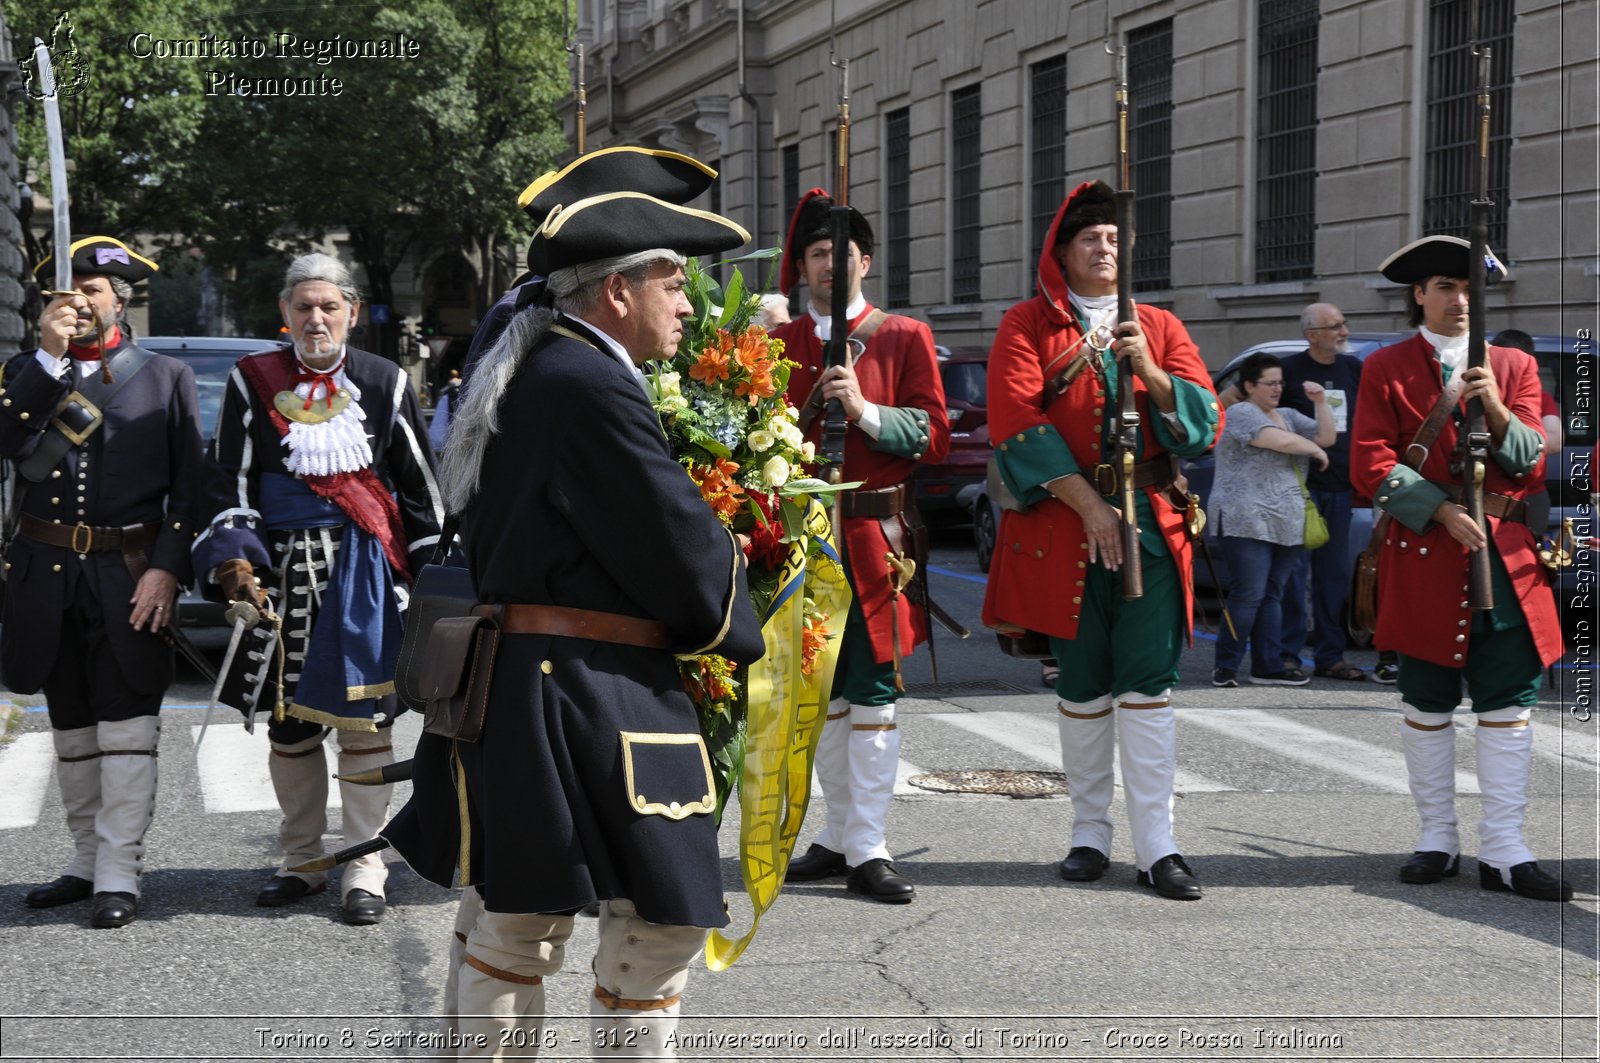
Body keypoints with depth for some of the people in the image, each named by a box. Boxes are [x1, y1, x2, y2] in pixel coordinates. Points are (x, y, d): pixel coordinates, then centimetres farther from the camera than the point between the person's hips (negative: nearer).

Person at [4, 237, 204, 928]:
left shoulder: (167, 377, 5)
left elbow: (190, 487, 0)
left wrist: (167, 568, -12)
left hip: (130, 578, -4)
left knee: (126, 726, -7)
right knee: (71, 728, 12)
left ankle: (118, 875, -4)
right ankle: (86, 863, 22)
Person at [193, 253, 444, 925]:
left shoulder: (385, 383, 4)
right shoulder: (252, 381, 5)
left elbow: (421, 487, 8)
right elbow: (227, 479, 5)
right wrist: (234, 559, -8)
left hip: (364, 568, -1)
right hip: (280, 566, 2)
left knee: (363, 718, -3)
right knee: (287, 719, 8)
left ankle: (363, 868, 5)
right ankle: (303, 861, 22)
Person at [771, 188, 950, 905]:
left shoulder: (904, 337, 4)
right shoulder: (778, 344, 12)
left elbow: (934, 437, -4)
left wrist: (865, 410, -17)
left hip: (875, 536, -3)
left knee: (874, 689, -5)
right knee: (822, 690, 9)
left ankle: (866, 850, -4)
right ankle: (840, 834, 19)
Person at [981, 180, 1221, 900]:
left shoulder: (1159, 327, 14)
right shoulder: (1027, 325, 6)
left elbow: (1204, 422, 5)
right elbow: (1016, 421, -7)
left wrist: (1150, 371, -13)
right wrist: (1086, 502, -13)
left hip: (1151, 526, 1)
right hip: (1064, 529, -1)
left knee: (1147, 684, -4)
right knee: (1082, 687, 5)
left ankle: (1157, 846, -5)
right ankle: (1090, 834, 16)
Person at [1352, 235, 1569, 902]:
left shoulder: (1514, 366, 13)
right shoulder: (1386, 370, 5)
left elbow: (1533, 464, 5)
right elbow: (1371, 466, -3)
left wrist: (1498, 413, -14)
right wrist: (1442, 511, -14)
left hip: (1506, 554, 2)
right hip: (1423, 558, -2)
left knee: (1509, 705, -1)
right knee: (1427, 705, 4)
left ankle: (1504, 852, 2)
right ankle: (1438, 841, 15)